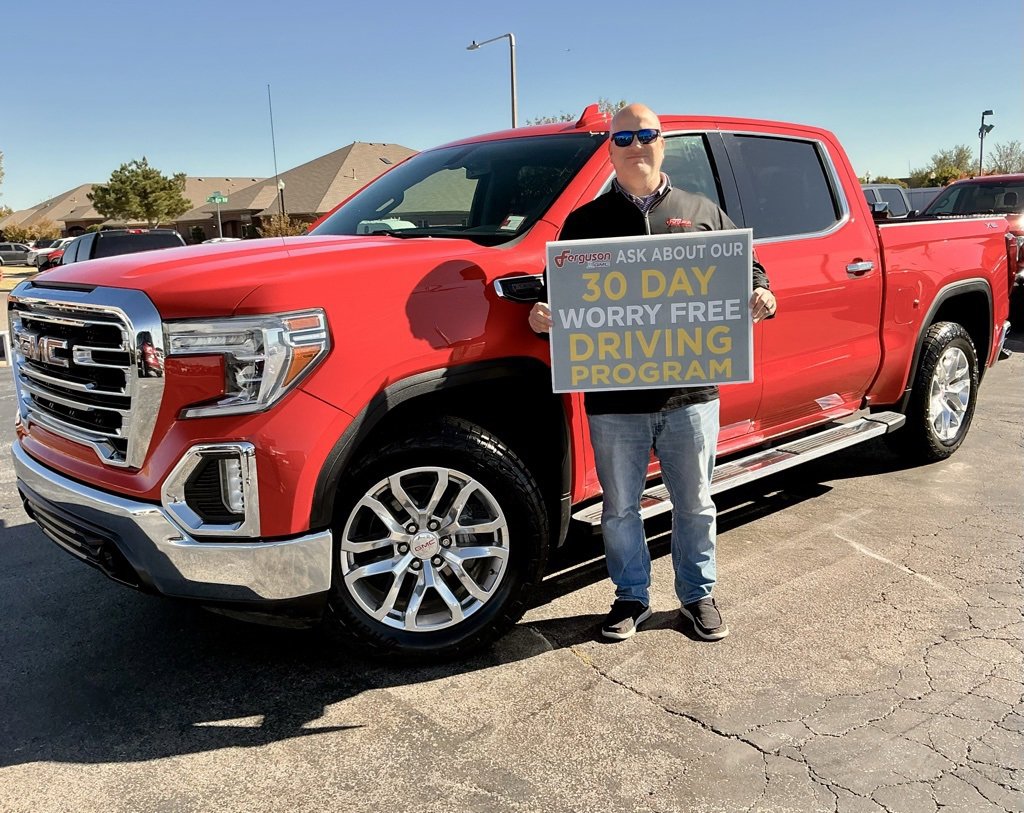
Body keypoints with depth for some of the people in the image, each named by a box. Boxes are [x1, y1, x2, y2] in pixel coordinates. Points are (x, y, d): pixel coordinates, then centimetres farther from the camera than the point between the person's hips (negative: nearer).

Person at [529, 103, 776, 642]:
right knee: (620, 508, 11)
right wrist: (543, 314, -13)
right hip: (614, 400, 0)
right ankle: (631, 597, 30)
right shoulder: (586, 221, 9)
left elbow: (747, 267, 16)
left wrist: (759, 295, -6)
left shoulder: (703, 213, 12)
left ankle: (697, 594, 33)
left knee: (694, 504, 13)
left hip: (690, 395, 1)